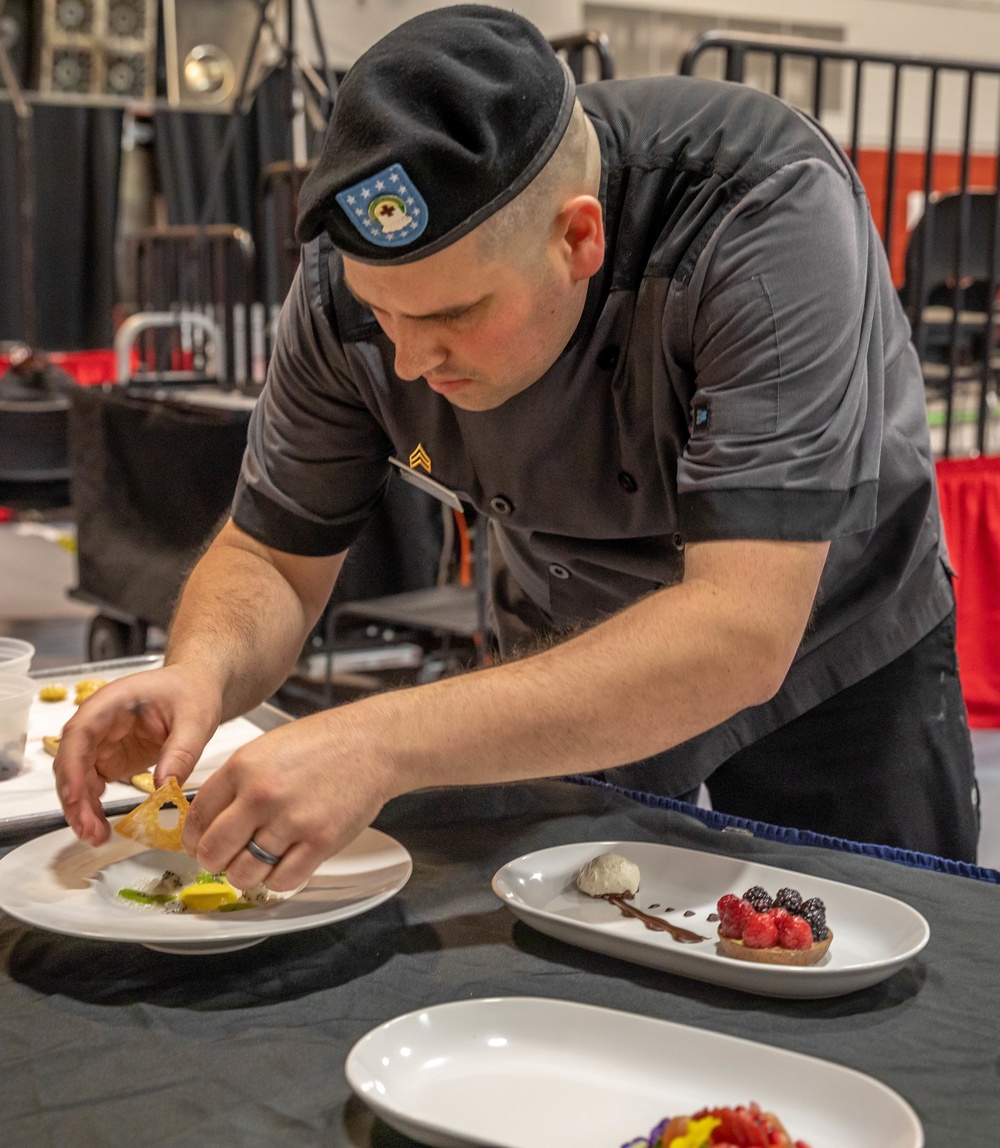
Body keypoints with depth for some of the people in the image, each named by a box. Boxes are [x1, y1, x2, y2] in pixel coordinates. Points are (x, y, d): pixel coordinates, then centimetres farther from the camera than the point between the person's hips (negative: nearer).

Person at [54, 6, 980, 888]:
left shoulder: (771, 214, -35)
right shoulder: (359, 270, -22)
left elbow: (744, 635, -43)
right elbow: (272, 557, -11)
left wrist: (385, 745, -50)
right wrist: (203, 669, -34)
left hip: (827, 657, -2)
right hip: (573, 670, 2)